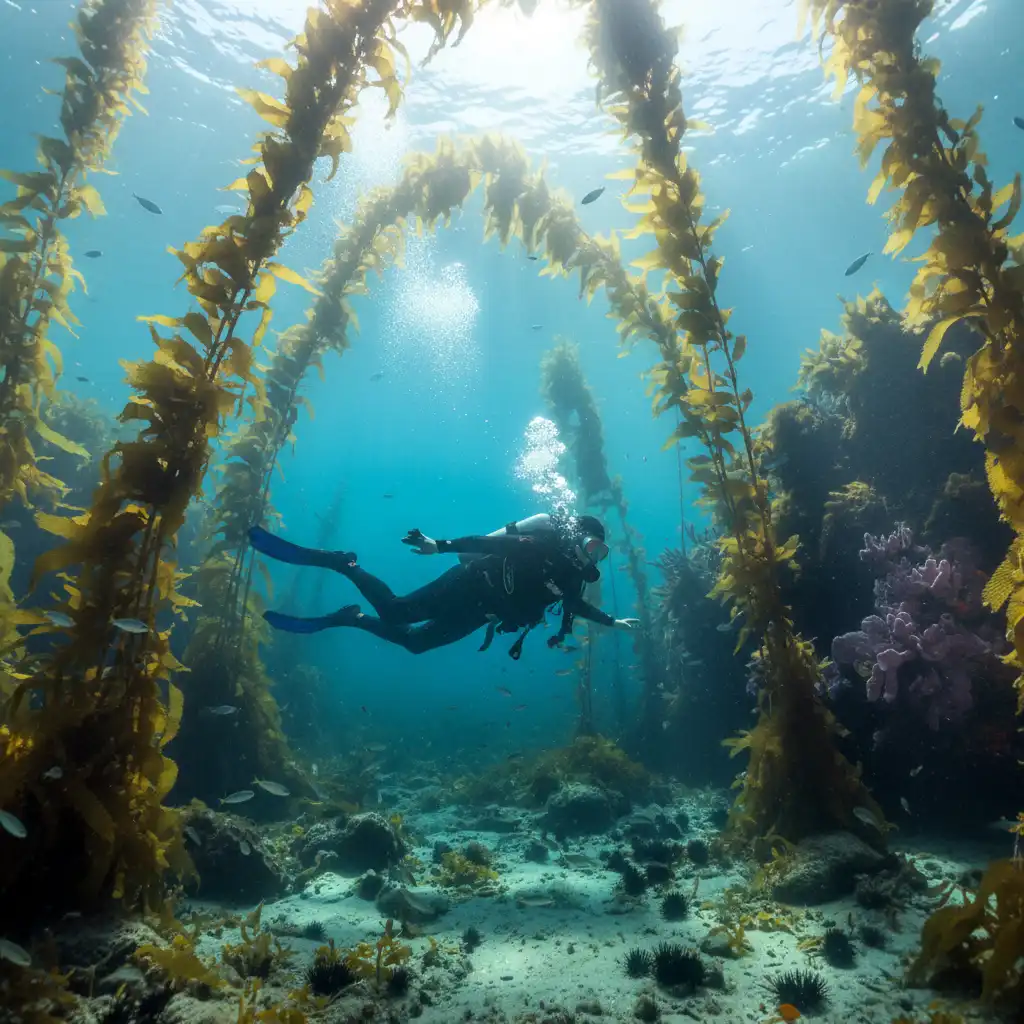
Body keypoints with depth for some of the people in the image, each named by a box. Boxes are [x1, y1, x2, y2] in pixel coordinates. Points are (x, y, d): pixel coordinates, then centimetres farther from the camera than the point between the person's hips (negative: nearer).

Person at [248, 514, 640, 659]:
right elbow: (493, 542, -22)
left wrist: (613, 621, 33)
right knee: (395, 611, -20)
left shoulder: (571, 576, 12)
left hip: (479, 611, 8)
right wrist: (442, 546, -32)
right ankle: (338, 561, -7)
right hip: (472, 584, -8)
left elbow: (578, 606, 33)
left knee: (413, 640, 9)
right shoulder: (546, 544, -12)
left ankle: (350, 617, 21)